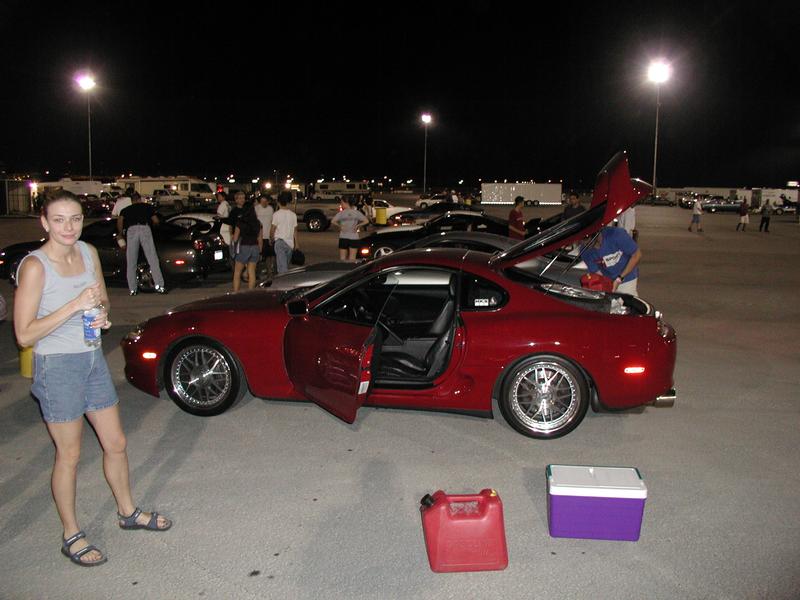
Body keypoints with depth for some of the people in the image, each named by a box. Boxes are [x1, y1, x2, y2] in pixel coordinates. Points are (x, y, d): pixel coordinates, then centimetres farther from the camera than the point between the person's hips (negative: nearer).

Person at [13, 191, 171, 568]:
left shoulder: (88, 253, 1)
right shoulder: (35, 266, -18)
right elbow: (24, 334, -20)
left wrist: (102, 313, -8)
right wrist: (76, 305, -27)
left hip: (93, 360, 6)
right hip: (57, 366, -6)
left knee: (116, 444, 17)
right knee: (69, 455, 8)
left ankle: (127, 512, 38)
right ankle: (71, 536, 27)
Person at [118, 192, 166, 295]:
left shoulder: (127, 209, 27)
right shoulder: (148, 206, 27)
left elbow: (120, 220, 10)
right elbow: (156, 221, 26)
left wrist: (120, 233, 23)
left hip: (131, 230, 1)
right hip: (145, 228, -1)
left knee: (131, 262, 7)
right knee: (153, 260, -2)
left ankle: (133, 289, 7)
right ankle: (159, 286, -9)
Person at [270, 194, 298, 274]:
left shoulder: (276, 214, -7)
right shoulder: (293, 215, 6)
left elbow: (272, 229, -4)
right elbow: (295, 230, 8)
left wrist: (271, 239, 13)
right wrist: (296, 244, 13)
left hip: (279, 242, -4)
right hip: (290, 243, 5)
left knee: (282, 265, -9)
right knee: (286, 264, 16)